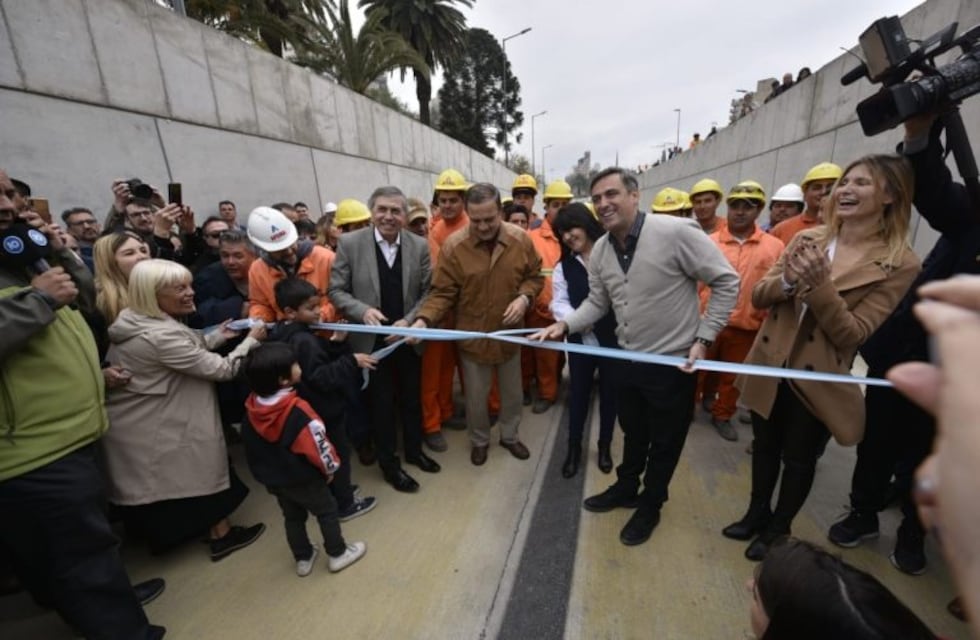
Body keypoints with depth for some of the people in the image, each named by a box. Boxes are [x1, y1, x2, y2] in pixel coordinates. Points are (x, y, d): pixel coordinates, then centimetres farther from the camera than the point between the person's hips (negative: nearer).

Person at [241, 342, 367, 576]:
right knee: (327, 511, 15)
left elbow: (252, 445, 3)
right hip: (304, 477, -6)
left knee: (292, 517, 24)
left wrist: (264, 471, 18)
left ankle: (303, 559, 40)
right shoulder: (297, 411, -32)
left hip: (272, 478, 6)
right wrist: (330, 466, -5)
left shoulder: (252, 408, -10)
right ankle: (338, 554, 30)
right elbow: (317, 443, -24)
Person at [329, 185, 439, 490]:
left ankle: (414, 450, 43)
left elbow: (428, 292, -1)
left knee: (412, 399, 19)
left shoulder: (420, 246, -4)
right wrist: (363, 310, -23)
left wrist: (409, 320, -15)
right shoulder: (349, 243, -9)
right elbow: (336, 290, -6)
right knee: (382, 404, 13)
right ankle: (389, 463, 33)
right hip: (372, 341, -2)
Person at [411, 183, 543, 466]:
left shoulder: (521, 240, -9)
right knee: (476, 397, 16)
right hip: (473, 336, -2)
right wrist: (423, 319, -30)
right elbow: (442, 293, -13)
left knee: (512, 392, 21)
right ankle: (479, 440, 44)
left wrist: (524, 298, -16)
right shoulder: (453, 245, -17)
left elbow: (535, 276, 4)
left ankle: (509, 435, 48)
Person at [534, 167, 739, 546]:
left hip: (674, 362, -5)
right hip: (629, 359, 5)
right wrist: (564, 325, -11)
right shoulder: (600, 250, -1)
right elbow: (597, 303, 6)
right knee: (633, 433, 25)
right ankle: (626, 488, 50)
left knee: (664, 442, 16)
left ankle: (649, 506, 41)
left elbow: (726, 282, -14)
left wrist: (703, 337, -17)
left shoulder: (676, 232, -21)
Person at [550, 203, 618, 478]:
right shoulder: (564, 266, 4)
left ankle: (604, 446, 37)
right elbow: (559, 303, -3)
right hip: (581, 342, 3)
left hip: (614, 339, -2)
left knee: (609, 393, 15)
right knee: (578, 394, 14)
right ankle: (574, 447, 34)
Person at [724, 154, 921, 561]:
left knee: (798, 459, 16)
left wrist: (820, 285, -29)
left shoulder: (899, 264, -11)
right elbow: (758, 297, -1)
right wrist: (787, 281, -22)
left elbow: (853, 334, -17)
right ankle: (758, 513, 43)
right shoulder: (806, 239, 0)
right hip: (770, 368, 4)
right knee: (764, 446, 20)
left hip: (818, 380, -3)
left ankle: (778, 529, 40)